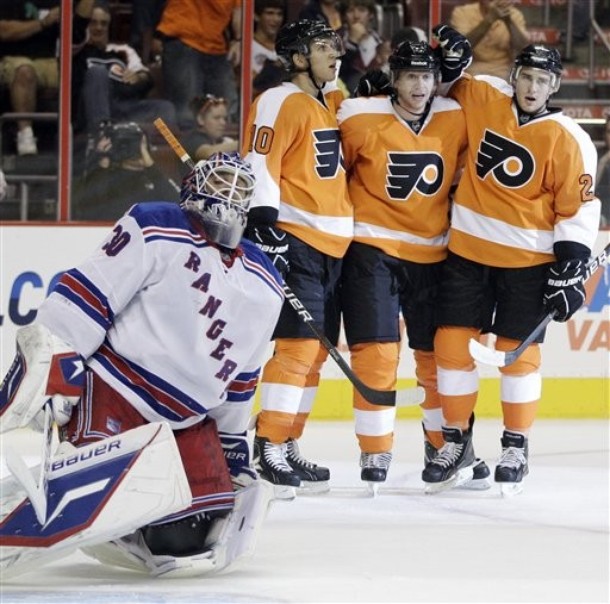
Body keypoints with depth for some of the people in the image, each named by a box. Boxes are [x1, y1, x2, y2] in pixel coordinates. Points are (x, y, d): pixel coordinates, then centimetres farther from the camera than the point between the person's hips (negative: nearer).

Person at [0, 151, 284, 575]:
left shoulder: (265, 287, 15)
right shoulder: (156, 231, -5)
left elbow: (239, 377, 23)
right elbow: (90, 291, -11)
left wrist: (234, 445, 23)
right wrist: (52, 362, -20)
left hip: (185, 423, 7)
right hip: (111, 392, -6)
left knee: (189, 535, -7)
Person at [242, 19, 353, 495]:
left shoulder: (335, 102, 17)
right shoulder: (280, 103, -9)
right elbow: (259, 164, -17)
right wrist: (264, 223, -26)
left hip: (334, 242, 9)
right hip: (295, 239, -9)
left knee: (317, 349, 10)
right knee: (298, 345, -14)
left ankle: (288, 447, 17)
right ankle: (269, 450, -11)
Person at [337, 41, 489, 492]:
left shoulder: (456, 120, -1)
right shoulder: (361, 120, -10)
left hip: (432, 252, 4)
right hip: (373, 247, -4)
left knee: (439, 353, 10)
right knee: (376, 351, -9)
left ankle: (445, 445, 26)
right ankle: (375, 451, -1)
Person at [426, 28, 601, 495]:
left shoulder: (569, 141, -10)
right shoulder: (482, 98, -1)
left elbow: (580, 209, -7)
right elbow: (443, 83, 18)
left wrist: (570, 269, -13)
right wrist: (449, 56, -5)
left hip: (528, 261, -3)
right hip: (468, 248, 3)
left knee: (518, 352, 1)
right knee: (453, 345, 4)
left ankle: (516, 447, 15)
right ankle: (456, 440, 19)